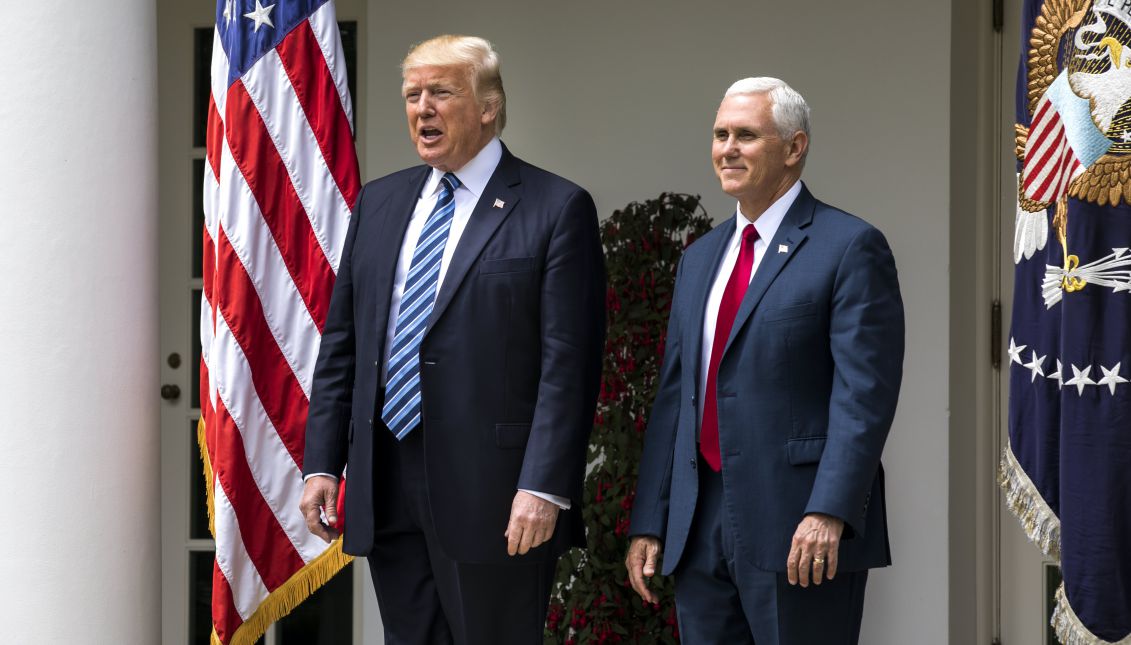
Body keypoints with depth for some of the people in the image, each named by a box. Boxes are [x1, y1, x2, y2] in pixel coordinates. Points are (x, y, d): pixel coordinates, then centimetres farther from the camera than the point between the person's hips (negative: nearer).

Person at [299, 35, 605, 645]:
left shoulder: (557, 209, -4)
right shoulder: (378, 203, 14)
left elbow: (569, 364, -10)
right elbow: (340, 343, 15)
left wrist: (543, 487, -17)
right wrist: (322, 462, 8)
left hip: (491, 496, -5)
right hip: (386, 494, 5)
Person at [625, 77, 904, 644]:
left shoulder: (848, 248, -4)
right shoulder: (699, 259, 18)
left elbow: (863, 395, -13)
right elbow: (673, 394, 17)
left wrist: (829, 513, -22)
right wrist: (649, 524, 10)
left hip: (797, 533, -6)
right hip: (699, 531, 7)